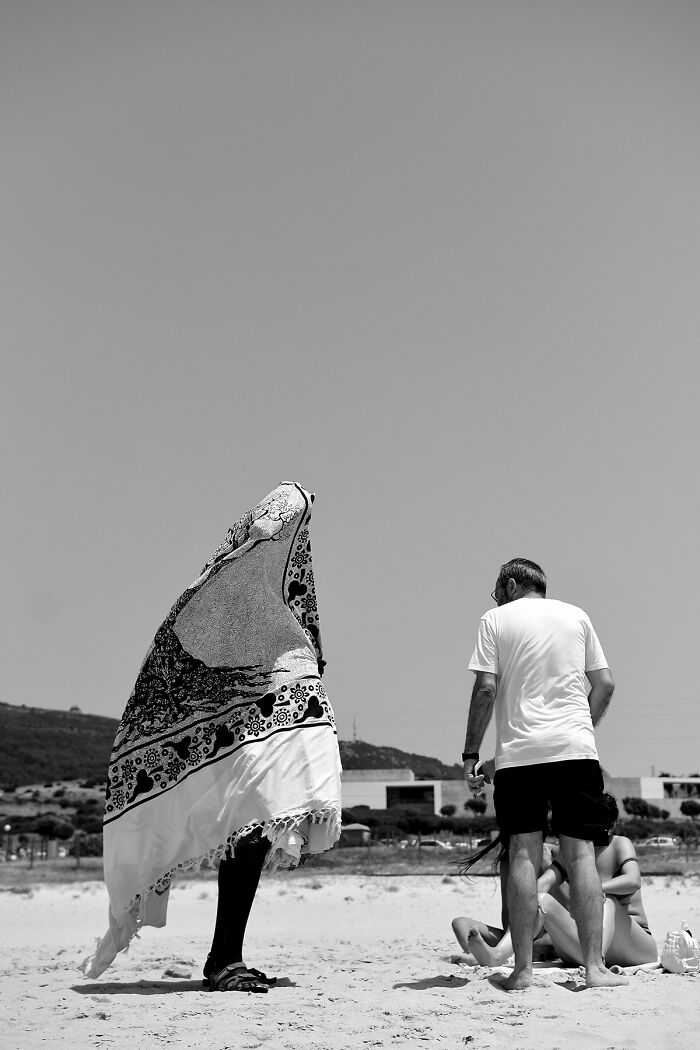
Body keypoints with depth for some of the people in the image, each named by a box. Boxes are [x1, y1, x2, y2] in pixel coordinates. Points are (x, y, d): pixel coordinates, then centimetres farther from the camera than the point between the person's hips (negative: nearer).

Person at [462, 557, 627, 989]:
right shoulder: (576, 615, 16)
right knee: (580, 853, 1)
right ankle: (595, 966, -4)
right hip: (576, 747, 2)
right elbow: (605, 683, 11)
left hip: (519, 751, -2)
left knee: (523, 855, -1)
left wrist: (471, 754, 1)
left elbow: (486, 689, -3)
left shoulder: (496, 619, 7)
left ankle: (523, 969, -2)